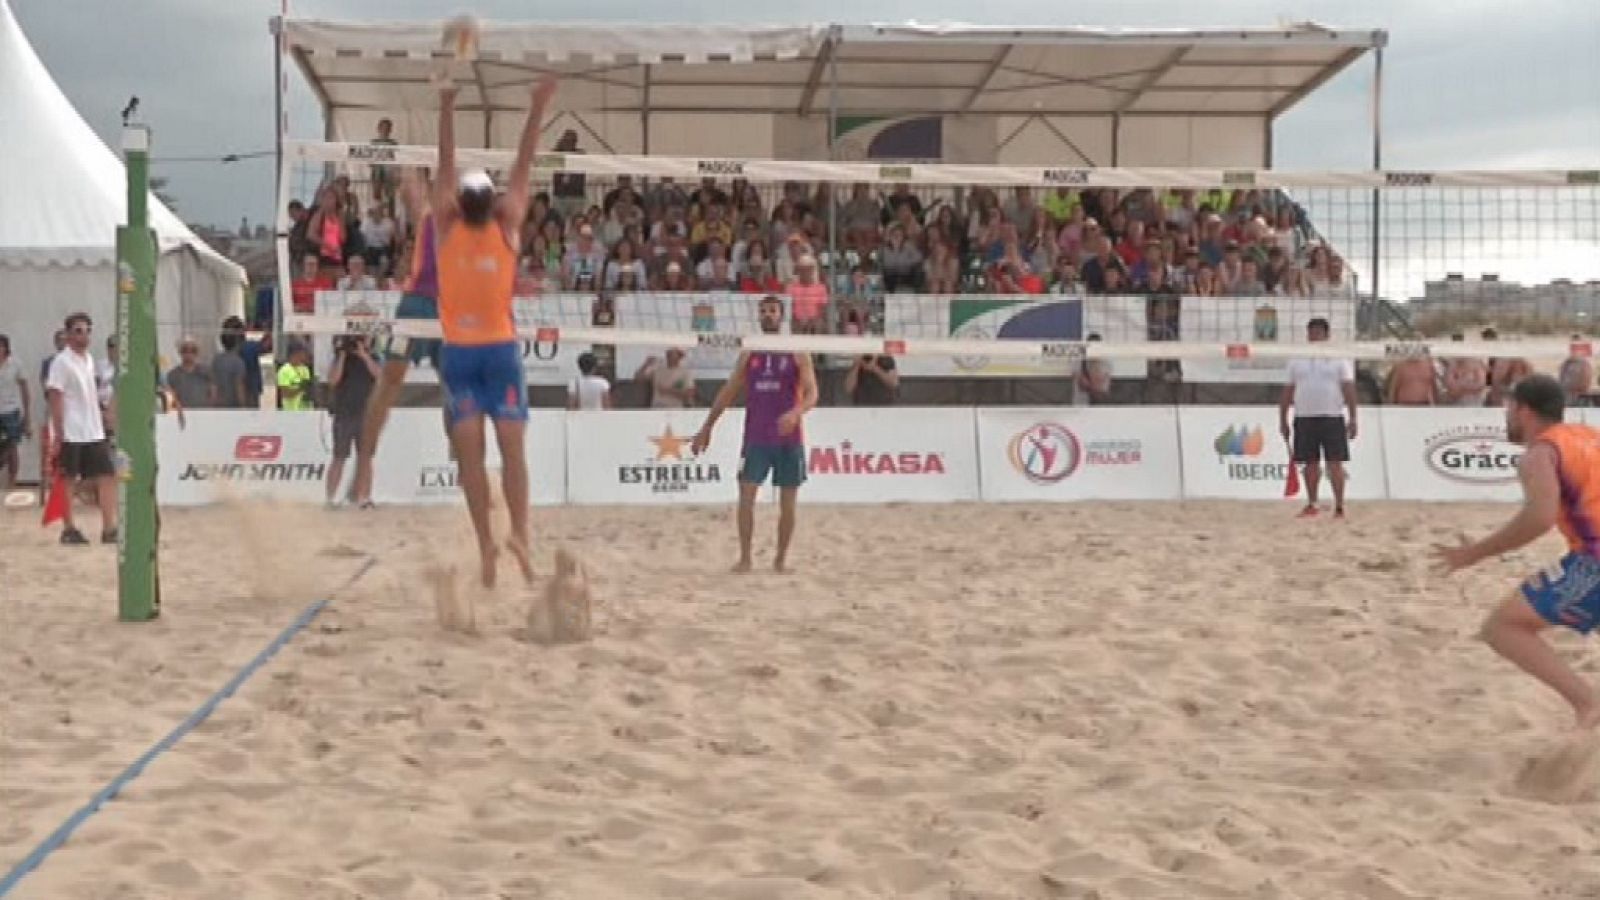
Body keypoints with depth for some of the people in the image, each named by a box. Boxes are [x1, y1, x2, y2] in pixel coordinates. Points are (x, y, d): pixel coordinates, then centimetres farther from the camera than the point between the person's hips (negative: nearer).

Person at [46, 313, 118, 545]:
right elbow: (55, 399, -13)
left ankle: (109, 528, 1)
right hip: (70, 433, -7)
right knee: (68, 480, 3)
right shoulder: (61, 362, -10)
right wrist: (58, 435, -18)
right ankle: (69, 529, 11)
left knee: (108, 476, 0)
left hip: (93, 432, 7)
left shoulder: (89, 359, 13)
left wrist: (101, 424, 16)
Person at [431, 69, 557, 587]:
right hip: (500, 349, 0)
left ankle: (486, 541, -7)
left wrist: (446, 108, 1)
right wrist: (538, 107, 0)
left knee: (470, 453, -2)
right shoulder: (506, 229, -5)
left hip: (458, 351, 0)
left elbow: (445, 165, -2)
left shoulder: (447, 228, -5)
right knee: (511, 448, -1)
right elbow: (523, 167, -3)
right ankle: (518, 533, -13)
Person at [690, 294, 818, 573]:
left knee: (787, 503, 3)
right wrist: (706, 429, 11)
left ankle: (782, 557, 16)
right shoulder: (749, 353, 8)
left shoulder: (798, 353, 1)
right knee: (746, 495, -9)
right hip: (755, 437, 1)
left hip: (789, 438, -1)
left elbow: (812, 393, -9)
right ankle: (745, 557, -4)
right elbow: (728, 392, 13)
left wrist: (796, 413, -30)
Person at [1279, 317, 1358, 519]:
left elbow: (1349, 389, -2)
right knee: (1311, 464, 7)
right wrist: (1283, 420, 9)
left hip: (1332, 418, -3)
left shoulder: (1339, 359, 3)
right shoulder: (1296, 360, 12)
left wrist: (1353, 418, -10)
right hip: (1304, 418, 3)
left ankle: (1339, 506, -4)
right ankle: (1312, 504, 16)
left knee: (1335, 463, -6)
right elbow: (1288, 392, 13)